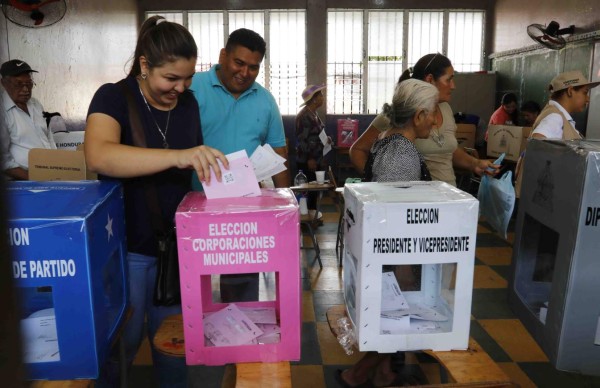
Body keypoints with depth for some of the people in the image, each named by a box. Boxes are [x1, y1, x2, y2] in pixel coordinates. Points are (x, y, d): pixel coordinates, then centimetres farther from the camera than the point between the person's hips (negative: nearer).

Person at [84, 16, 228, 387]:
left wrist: (215, 167, -7)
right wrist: (178, 156, -45)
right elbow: (98, 156, -35)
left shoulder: (188, 102, 2)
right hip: (127, 245, -4)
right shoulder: (114, 98, -14)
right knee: (123, 339, 11)